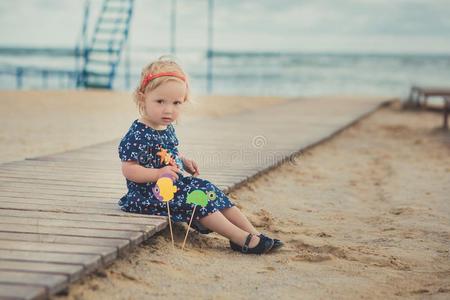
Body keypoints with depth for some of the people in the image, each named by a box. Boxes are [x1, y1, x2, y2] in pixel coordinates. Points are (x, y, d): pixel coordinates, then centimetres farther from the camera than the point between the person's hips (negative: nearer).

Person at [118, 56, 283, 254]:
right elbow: (128, 170, -24)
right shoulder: (138, 136, -21)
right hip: (151, 193, -9)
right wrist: (158, 174, -32)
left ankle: (254, 234, -1)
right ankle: (244, 240, -20)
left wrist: (184, 162, 7)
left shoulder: (167, 129, 8)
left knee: (211, 192, 0)